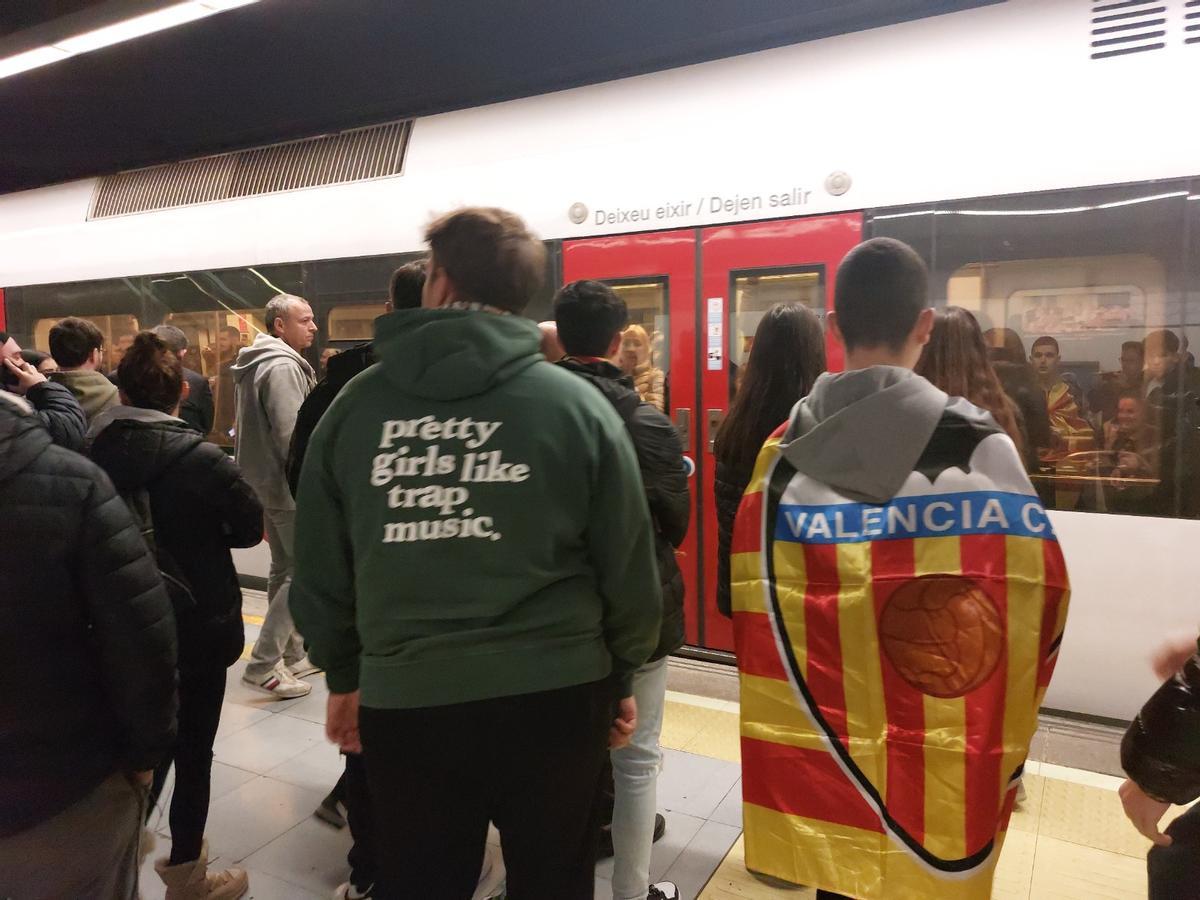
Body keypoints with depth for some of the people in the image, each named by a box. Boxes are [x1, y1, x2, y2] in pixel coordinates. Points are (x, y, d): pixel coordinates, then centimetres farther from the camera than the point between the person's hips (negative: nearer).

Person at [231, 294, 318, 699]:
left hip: (266, 482, 11)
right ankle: (264, 665, -4)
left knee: (284, 569, 16)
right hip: (289, 486, -11)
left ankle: (290, 655, 27)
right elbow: (290, 435, -23)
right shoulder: (283, 366, -17)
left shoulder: (262, 362, 16)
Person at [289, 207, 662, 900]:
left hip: (402, 698, 2)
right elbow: (628, 563, -3)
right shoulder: (578, 403, -7)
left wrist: (344, 675, 18)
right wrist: (622, 675, 12)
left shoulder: (355, 403, -2)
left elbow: (319, 563, 4)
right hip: (554, 695, -1)